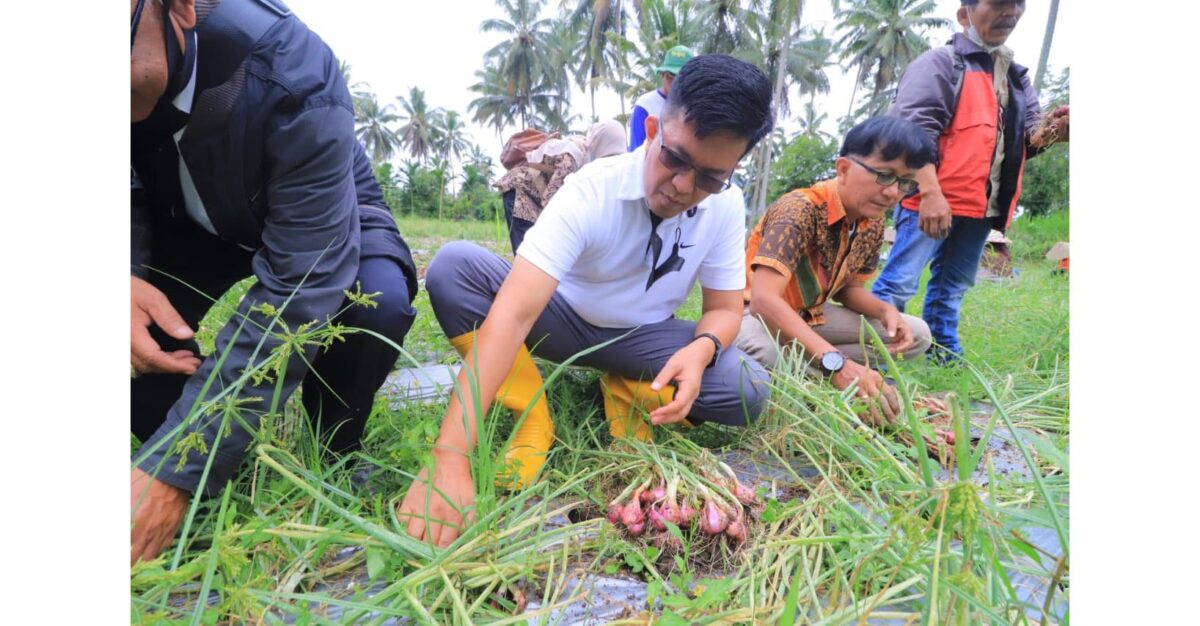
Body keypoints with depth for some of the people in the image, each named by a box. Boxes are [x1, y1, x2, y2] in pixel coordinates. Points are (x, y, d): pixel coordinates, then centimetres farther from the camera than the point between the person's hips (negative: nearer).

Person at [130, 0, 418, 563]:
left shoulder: (292, 78, -37)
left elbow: (300, 286, -39)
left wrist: (176, 472, -40)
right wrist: (130, 273, -32)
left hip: (324, 218, -3)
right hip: (192, 223, 4)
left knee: (378, 303, -35)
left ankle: (334, 452, -4)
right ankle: (190, 453, 4)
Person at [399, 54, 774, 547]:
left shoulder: (726, 205, -16)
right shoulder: (591, 191, -29)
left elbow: (724, 308, -5)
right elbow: (514, 312, -40)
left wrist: (701, 349, -32)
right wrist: (450, 459, -49)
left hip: (644, 339, 3)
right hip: (563, 319, -2)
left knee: (746, 391, -26)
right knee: (453, 266, -29)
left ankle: (627, 394, 3)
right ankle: (533, 421, -16)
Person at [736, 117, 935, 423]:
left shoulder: (872, 223, -2)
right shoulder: (799, 209, -27)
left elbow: (848, 287, 11)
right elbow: (764, 300, -39)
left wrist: (886, 311, -13)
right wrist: (837, 363, -48)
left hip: (809, 316, 8)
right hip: (755, 314, -8)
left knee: (916, 334, 1)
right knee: (766, 352, -43)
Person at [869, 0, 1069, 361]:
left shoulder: (1017, 76, 20)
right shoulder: (939, 62, -4)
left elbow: (1027, 135, 18)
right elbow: (914, 130, -14)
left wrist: (1050, 131, -8)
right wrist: (930, 192, -24)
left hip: (981, 205, 8)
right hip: (933, 201, -8)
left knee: (952, 288, 16)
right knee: (900, 282, -10)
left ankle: (945, 357, 26)